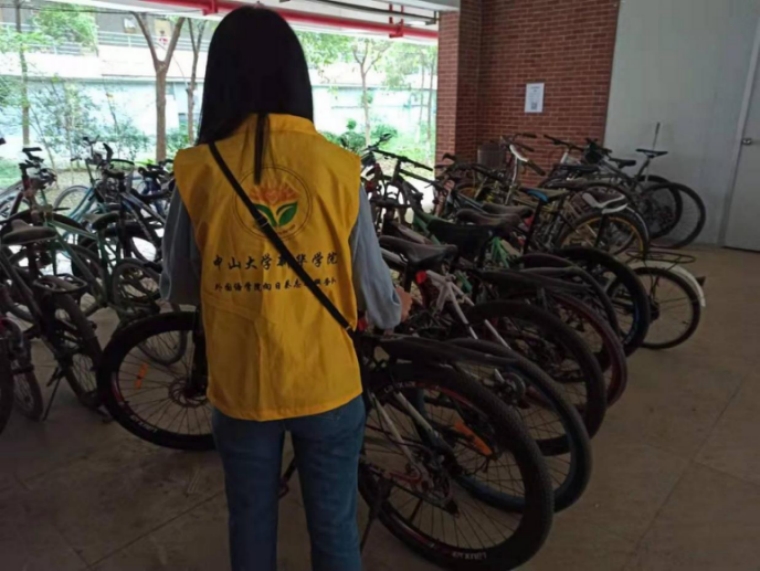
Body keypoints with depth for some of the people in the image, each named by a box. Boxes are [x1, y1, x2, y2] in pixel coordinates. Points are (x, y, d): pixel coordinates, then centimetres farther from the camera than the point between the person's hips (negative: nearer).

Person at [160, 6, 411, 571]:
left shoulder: (199, 170, -11)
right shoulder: (339, 168, -13)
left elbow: (178, 287, 1)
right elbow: (371, 286, -6)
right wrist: (397, 309, 16)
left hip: (241, 388, 1)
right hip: (328, 386, 0)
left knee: (252, 525, 23)